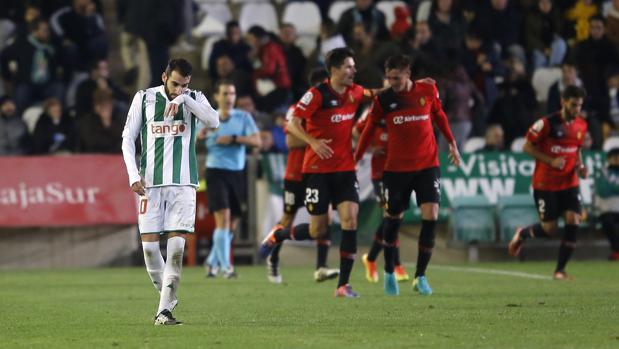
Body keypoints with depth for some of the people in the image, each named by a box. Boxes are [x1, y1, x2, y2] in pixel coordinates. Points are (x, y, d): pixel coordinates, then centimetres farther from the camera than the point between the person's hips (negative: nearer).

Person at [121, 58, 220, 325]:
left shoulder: (194, 99, 7)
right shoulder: (144, 98, 7)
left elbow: (214, 122, -13)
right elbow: (128, 138, 9)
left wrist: (184, 99, -20)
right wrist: (134, 175, -3)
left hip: (183, 183, -1)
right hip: (150, 182, 1)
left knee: (176, 245, -11)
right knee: (149, 245, -5)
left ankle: (164, 310, -9)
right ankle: (168, 297, 17)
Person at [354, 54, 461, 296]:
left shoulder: (428, 91, -3)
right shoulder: (383, 100, -5)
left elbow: (439, 116, 14)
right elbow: (370, 128, 6)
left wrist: (451, 143, 13)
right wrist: (356, 158, 4)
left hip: (427, 165, 0)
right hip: (396, 167, 0)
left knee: (431, 215, -11)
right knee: (393, 218, 4)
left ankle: (420, 276, 0)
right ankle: (389, 272, 26)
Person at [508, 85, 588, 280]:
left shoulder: (581, 125, 4)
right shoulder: (547, 123, -14)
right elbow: (527, 147, -10)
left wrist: (580, 166, 1)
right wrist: (551, 161, -20)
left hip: (569, 183, 5)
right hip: (545, 183, -5)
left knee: (573, 222, -12)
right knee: (549, 229, -5)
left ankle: (560, 269, 0)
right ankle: (522, 234, 30)